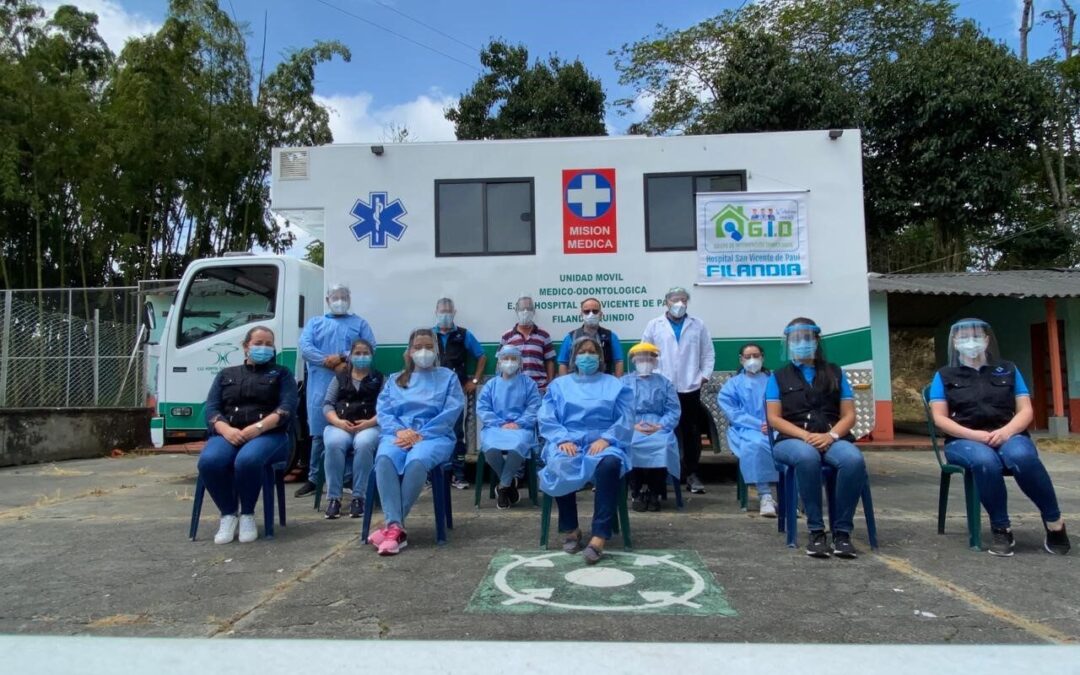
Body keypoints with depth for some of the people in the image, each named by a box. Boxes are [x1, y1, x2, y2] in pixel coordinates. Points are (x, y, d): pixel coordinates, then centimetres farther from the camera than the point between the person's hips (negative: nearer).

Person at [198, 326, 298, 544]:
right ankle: (228, 515, -12)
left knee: (247, 460, -37)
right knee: (209, 461, -32)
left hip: (268, 435, -2)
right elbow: (211, 409, 10)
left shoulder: (282, 374, 16)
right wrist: (226, 430, -12)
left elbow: (288, 408, -1)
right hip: (229, 434, 3)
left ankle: (247, 515, -13)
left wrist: (258, 427, -17)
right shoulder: (226, 374, 24)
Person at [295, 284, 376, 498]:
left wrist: (346, 358, -13)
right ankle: (314, 478, 10)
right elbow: (305, 347, 2)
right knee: (319, 433, 1)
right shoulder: (315, 322, 19)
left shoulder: (359, 323, 17)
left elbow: (370, 348, 1)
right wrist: (328, 361, -12)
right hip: (320, 385, 1)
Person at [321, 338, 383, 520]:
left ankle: (358, 497, -28)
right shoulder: (339, 377, 22)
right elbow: (327, 404, 11)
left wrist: (370, 422, -14)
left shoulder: (380, 378, 16)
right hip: (339, 426, 2)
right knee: (334, 444, -34)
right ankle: (333, 498, -26)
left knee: (364, 444, -37)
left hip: (369, 426, -1)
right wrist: (338, 421, -9)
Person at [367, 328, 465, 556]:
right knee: (384, 458, -34)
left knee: (417, 461, -38)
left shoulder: (448, 377, 15)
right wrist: (399, 431, -11)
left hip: (434, 436, -2)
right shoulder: (395, 379, 24)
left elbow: (451, 413, 0)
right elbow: (383, 411, 11)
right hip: (398, 434, 2)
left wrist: (420, 435, -12)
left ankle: (391, 525, -30)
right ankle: (396, 526, -40)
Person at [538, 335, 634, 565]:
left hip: (603, 443, -1)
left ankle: (599, 536, -37)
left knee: (609, 464, -37)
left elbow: (626, 421, 5)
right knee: (561, 466, -35)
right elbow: (547, 419, 7)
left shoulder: (615, 385, 18)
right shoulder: (559, 385, 20)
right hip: (568, 442, 1)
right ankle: (570, 529, -13)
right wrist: (563, 439, -12)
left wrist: (606, 439, -14)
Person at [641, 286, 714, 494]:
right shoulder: (654, 325, 6)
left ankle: (691, 474, 14)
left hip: (690, 389, 1)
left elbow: (708, 354, 10)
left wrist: (704, 376, 1)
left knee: (691, 433, 5)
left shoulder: (698, 325, 9)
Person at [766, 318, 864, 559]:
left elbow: (849, 415, 11)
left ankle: (842, 531, -22)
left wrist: (831, 435, -11)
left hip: (832, 438, 2)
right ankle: (816, 531, -28)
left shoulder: (835, 373, 18)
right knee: (808, 457, -39)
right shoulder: (778, 377, 14)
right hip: (792, 440, -2)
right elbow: (774, 418, 3)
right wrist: (806, 435, -13)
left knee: (854, 459, -34)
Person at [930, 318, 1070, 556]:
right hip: (964, 440, -1)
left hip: (1007, 436, 1)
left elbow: (1025, 410, 9)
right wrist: (974, 434, -15)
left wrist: (1007, 431, -13)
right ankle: (1001, 530, -20)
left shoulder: (1008, 370, 17)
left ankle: (1054, 522, -15)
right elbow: (940, 418, 2)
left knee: (1022, 456, -36)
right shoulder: (944, 376, 11)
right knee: (985, 461, -38)